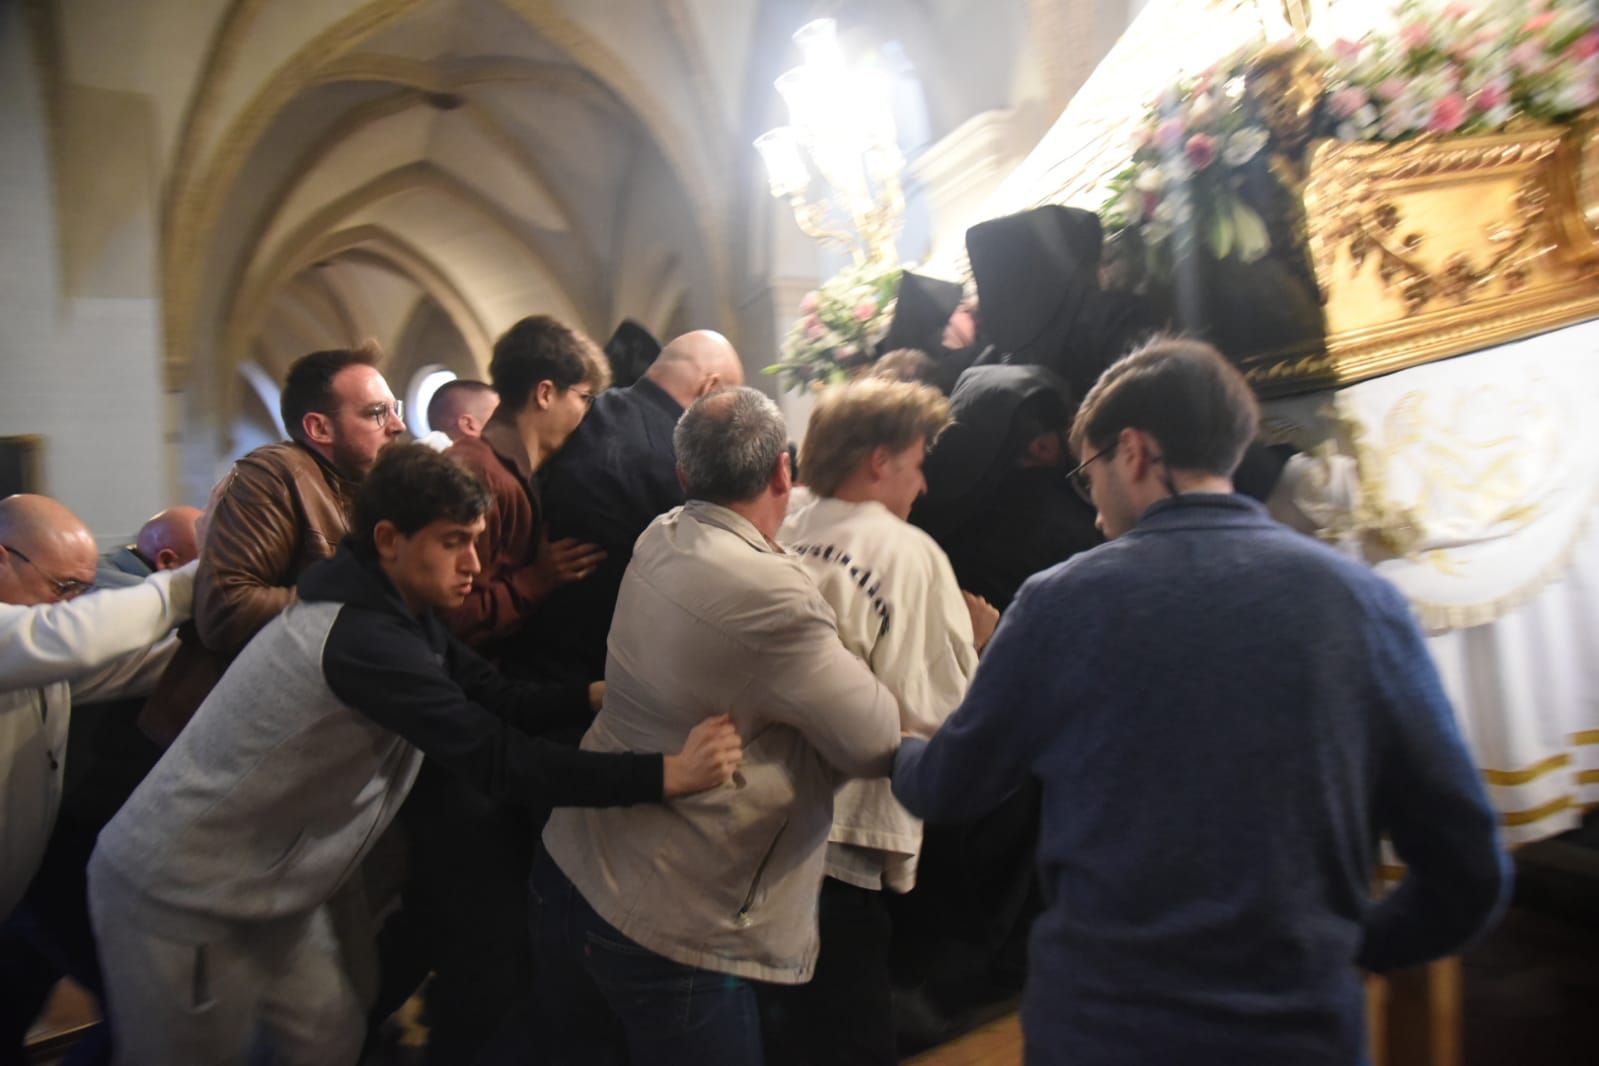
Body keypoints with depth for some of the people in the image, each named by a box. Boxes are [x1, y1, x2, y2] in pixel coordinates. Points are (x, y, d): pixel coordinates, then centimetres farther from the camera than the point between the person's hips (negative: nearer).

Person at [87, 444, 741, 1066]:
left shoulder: (398, 613, 0)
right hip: (180, 900, -8)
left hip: (263, 889, 8)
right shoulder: (364, 639, -32)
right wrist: (667, 775, -35)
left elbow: (498, 702, -4)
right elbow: (496, 759, -36)